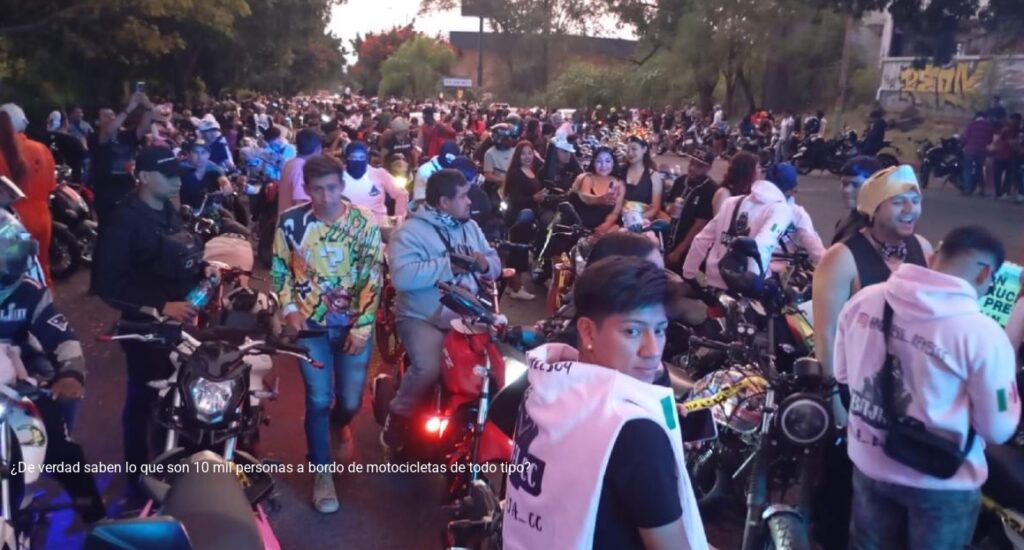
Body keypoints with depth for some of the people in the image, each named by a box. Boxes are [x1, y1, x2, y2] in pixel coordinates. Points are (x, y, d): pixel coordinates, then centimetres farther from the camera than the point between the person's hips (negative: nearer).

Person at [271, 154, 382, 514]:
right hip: (310, 323, 0)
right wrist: (289, 309, -6)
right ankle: (322, 473, 18)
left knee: (350, 401, 6)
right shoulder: (291, 222, -6)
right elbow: (279, 270, 7)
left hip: (353, 324, 0)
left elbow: (372, 279, -9)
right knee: (319, 399, -3)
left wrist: (362, 326, -14)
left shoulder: (365, 224, -8)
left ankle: (339, 425, 46)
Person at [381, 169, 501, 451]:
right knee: (429, 367, -29)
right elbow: (402, 277, -25)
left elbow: (495, 265, 14)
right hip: (423, 318, -6)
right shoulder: (410, 231, -9)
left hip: (466, 315, 6)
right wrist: (448, 266, -20)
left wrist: (484, 264, -10)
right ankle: (399, 415, 0)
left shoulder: (470, 226, 13)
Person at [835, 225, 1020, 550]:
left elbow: (841, 373, 3)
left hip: (868, 465, 4)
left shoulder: (864, 300, -11)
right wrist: (1007, 383, 2)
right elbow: (998, 430, -15)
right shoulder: (982, 334, -25)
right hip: (941, 483, -4)